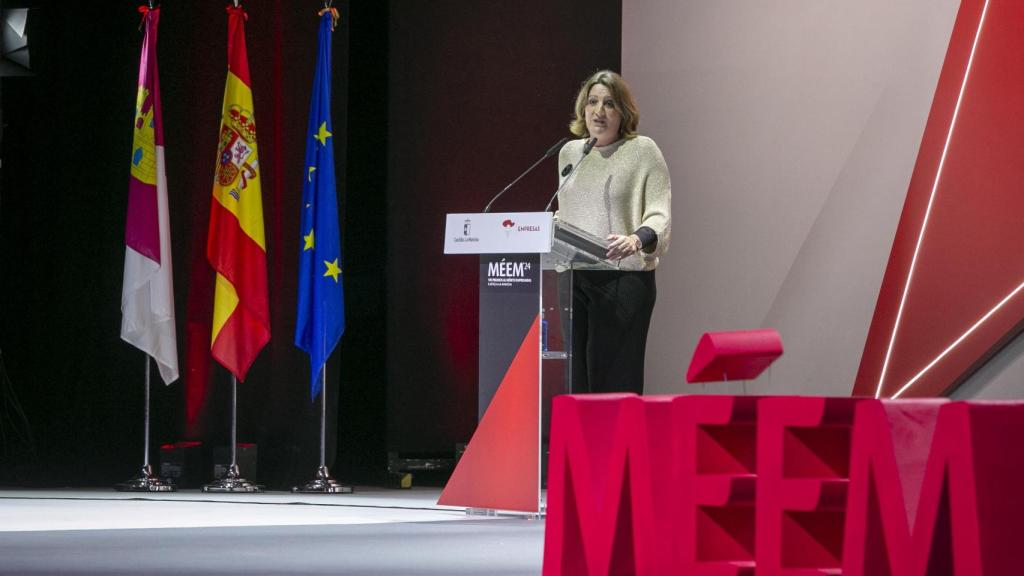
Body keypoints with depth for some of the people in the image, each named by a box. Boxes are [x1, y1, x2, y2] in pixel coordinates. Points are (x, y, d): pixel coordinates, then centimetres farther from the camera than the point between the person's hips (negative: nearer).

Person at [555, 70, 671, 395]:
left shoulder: (643, 151, 0)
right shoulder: (569, 152, 17)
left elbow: (660, 215, -8)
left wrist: (638, 239, -28)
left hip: (623, 278, -5)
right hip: (572, 279, 5)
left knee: (614, 380, -9)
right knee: (573, 378, 0)